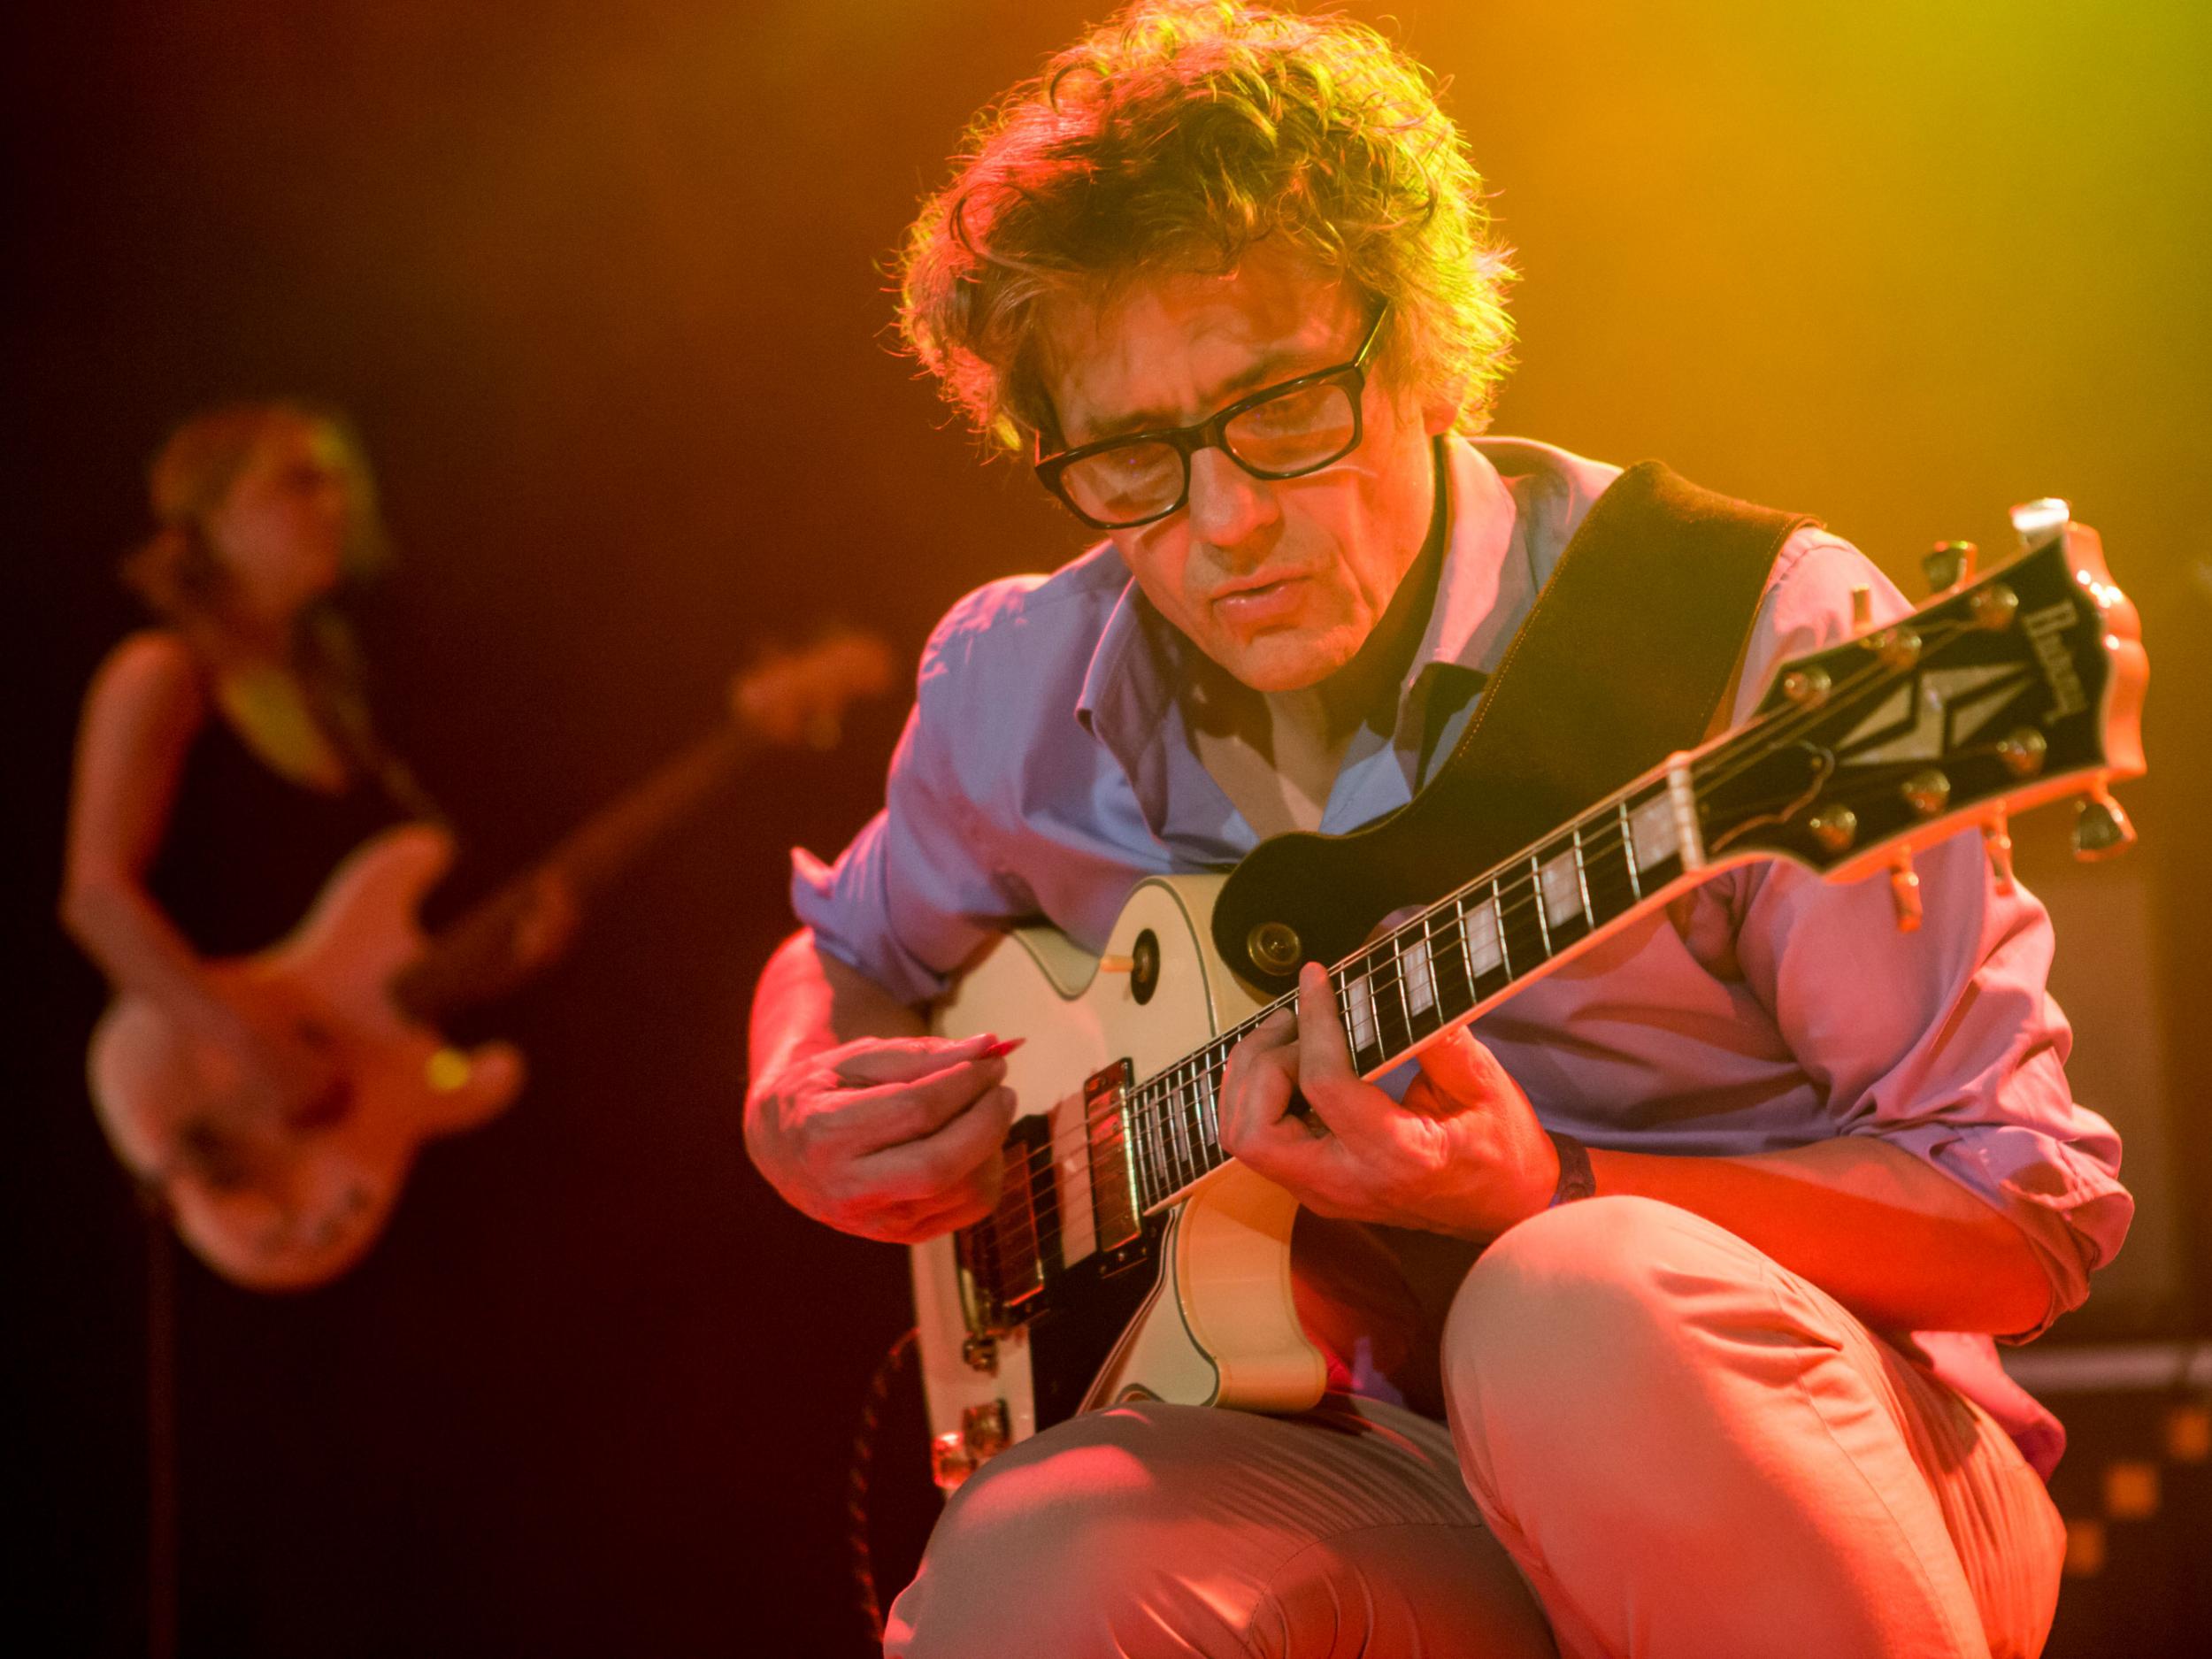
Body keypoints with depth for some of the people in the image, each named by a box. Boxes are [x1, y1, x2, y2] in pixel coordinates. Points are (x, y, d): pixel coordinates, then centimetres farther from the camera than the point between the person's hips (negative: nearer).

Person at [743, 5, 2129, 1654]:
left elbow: (2033, 1209, -10)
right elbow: (852, 950, 28)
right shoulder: (1022, 694, 4)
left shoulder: (1745, 638, -13)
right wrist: (803, 1116, 3)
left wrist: (1548, 1198, -24)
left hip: (1798, 1462, -2)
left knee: (1576, 1319, -38)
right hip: (1379, 1485, 3)